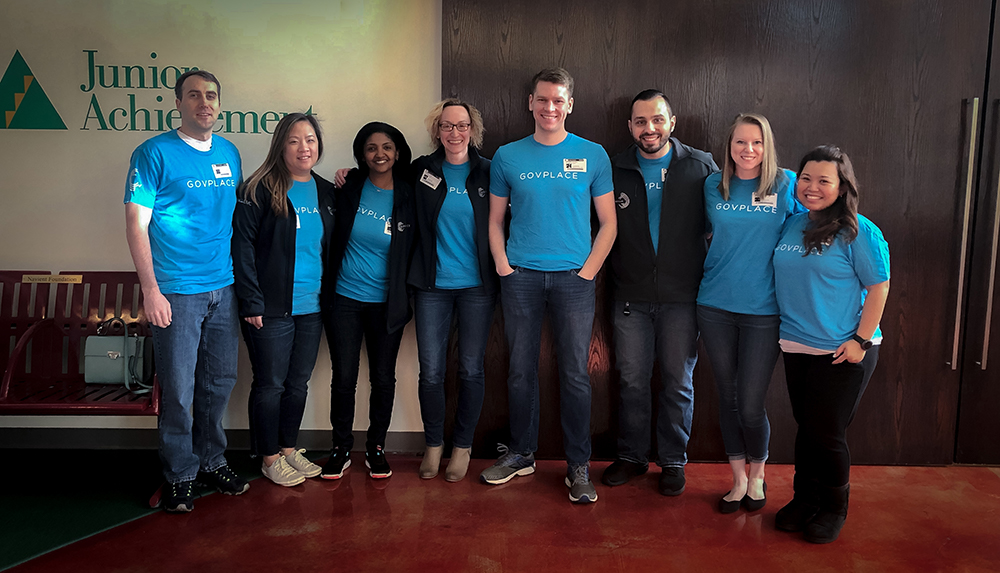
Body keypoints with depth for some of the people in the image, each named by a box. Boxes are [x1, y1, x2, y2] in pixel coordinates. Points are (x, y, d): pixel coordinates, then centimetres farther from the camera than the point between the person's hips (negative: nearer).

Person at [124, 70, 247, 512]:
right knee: (177, 388, 1)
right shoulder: (154, 153, -5)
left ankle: (211, 462, 29)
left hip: (224, 288, 5)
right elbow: (136, 224, -8)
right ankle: (180, 475, 18)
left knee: (220, 380, 13)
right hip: (176, 292, -5)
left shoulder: (229, 153, 11)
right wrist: (151, 289, -14)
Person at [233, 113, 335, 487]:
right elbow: (242, 245, -12)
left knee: (299, 382, 14)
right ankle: (270, 457, 20)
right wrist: (251, 302, -16)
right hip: (272, 309, -5)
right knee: (270, 384, 4)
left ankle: (289, 449, 30)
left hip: (311, 308, 6)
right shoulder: (261, 189, -7)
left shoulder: (326, 192, 11)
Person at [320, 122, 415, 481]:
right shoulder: (349, 188, -1)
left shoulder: (409, 196, -2)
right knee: (344, 377, 3)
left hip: (386, 303, 0)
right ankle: (341, 449, 20)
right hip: (344, 299, 0)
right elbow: (333, 238, 9)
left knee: (383, 378, 8)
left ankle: (376, 447, 26)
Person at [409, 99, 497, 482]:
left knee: (471, 369, 7)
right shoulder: (422, 171, 4)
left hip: (477, 285, 0)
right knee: (431, 370, 3)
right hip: (432, 285, 1)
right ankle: (433, 444, 24)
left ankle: (462, 446, 24)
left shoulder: (489, 173, 2)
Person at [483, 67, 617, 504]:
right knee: (521, 370, 8)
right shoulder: (508, 157, 7)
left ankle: (578, 466, 13)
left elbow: (608, 222, 5)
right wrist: (503, 267, -1)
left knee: (575, 373, 1)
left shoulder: (593, 155, 4)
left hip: (573, 278, -1)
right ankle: (521, 453, 25)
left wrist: (588, 270, -5)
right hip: (520, 278, 1)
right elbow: (495, 219, 11)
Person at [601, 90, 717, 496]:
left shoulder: (700, 167, 1)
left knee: (677, 382, 8)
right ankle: (631, 456, 26)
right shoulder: (616, 169, 5)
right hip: (631, 296, 1)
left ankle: (673, 461, 25)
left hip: (682, 297, -1)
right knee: (632, 380, 9)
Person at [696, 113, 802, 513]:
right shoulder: (713, 186, 5)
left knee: (751, 405, -1)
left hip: (763, 310, -2)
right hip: (716, 306, 3)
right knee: (728, 398, 11)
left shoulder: (786, 184, -2)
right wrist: (725, 259, 10)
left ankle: (757, 476, 26)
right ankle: (738, 479, 28)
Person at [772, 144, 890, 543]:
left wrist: (860, 340, -14)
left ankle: (833, 510, 25)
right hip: (796, 347, 5)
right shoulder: (791, 226, 8)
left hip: (841, 353, -5)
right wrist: (784, 330, 11)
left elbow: (878, 287, -10)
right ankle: (804, 499, 31)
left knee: (826, 432, 3)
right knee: (806, 427, 15)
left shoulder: (859, 231, -10)